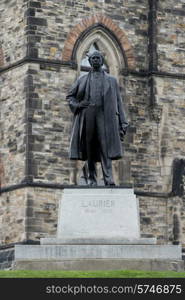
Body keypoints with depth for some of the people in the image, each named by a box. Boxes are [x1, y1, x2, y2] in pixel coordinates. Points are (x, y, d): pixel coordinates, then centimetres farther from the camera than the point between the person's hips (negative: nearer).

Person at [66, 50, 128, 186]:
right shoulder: (82, 80, 19)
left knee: (105, 147, -15)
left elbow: (118, 102, 13)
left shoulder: (111, 80, 17)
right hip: (87, 116, 2)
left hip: (104, 115, -2)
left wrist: (122, 124, 5)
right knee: (89, 149, -1)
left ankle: (109, 180, -22)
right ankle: (91, 179, 3)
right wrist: (77, 105, 1)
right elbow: (70, 96, 24)